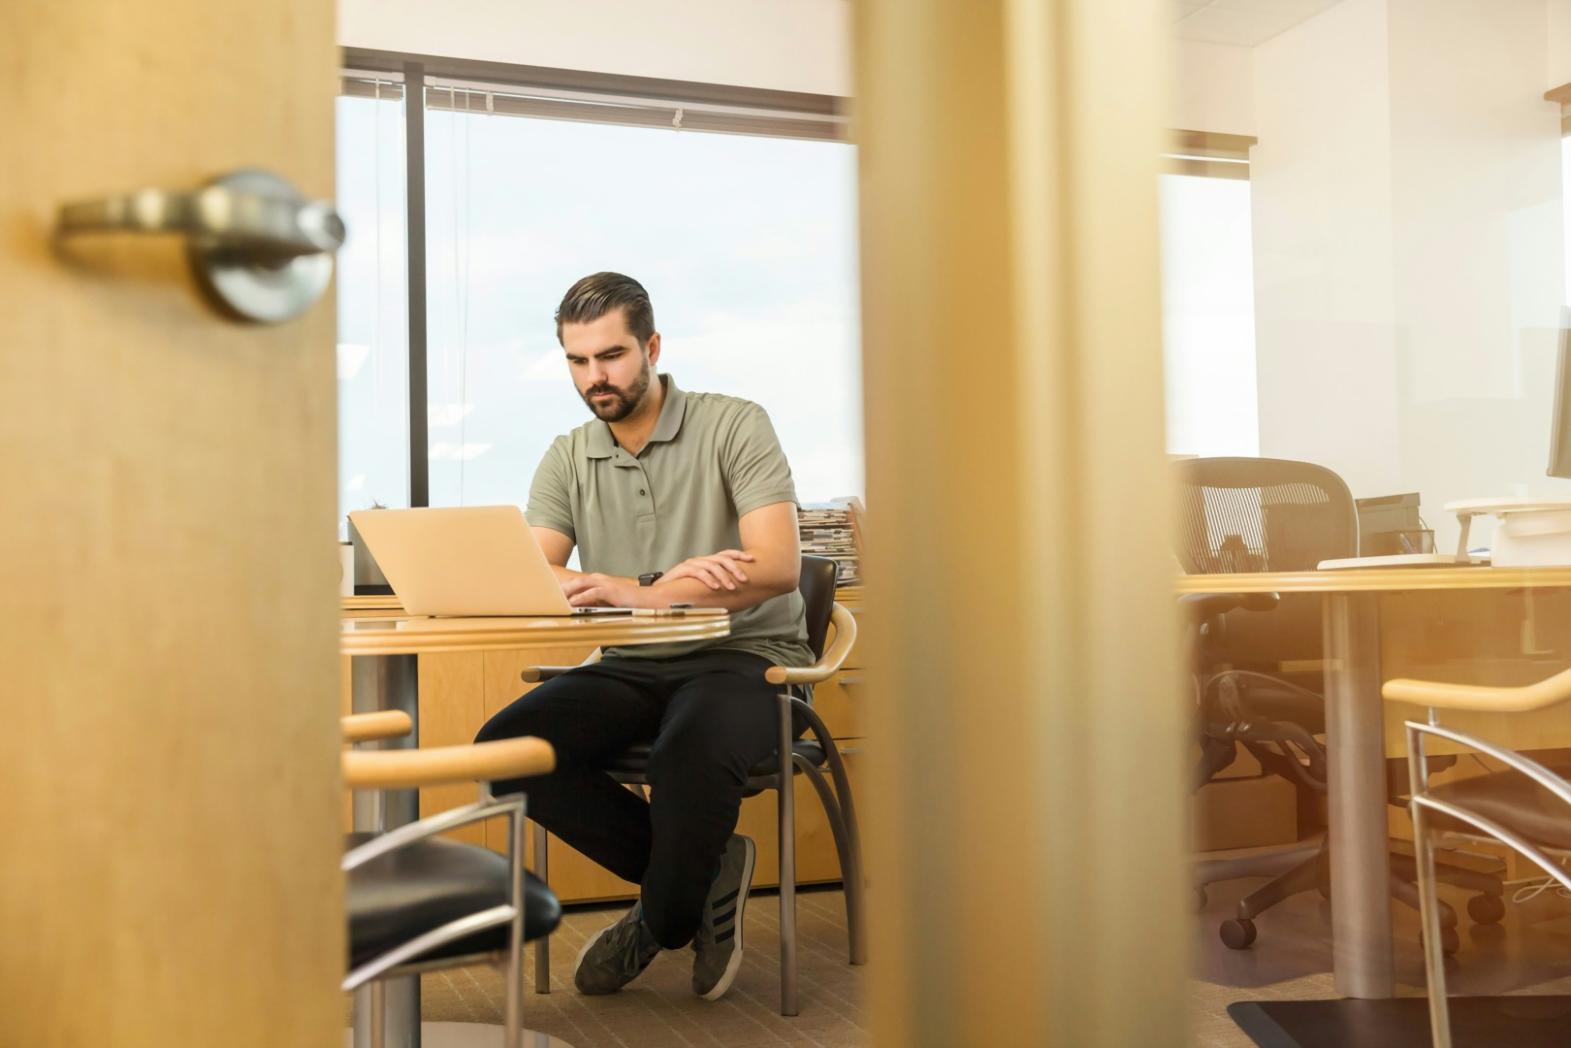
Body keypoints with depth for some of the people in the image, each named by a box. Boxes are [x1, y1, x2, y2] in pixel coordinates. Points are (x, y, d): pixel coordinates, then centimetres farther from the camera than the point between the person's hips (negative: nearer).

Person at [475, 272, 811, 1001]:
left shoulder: (734, 427, -4)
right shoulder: (566, 460, 8)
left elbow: (778, 566, -16)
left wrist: (642, 594, -29)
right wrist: (671, 582, -23)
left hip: (744, 658, -4)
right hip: (633, 667, 5)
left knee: (690, 751, -37)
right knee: (504, 748, -20)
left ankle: (663, 921, -4)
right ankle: (705, 874, -7)